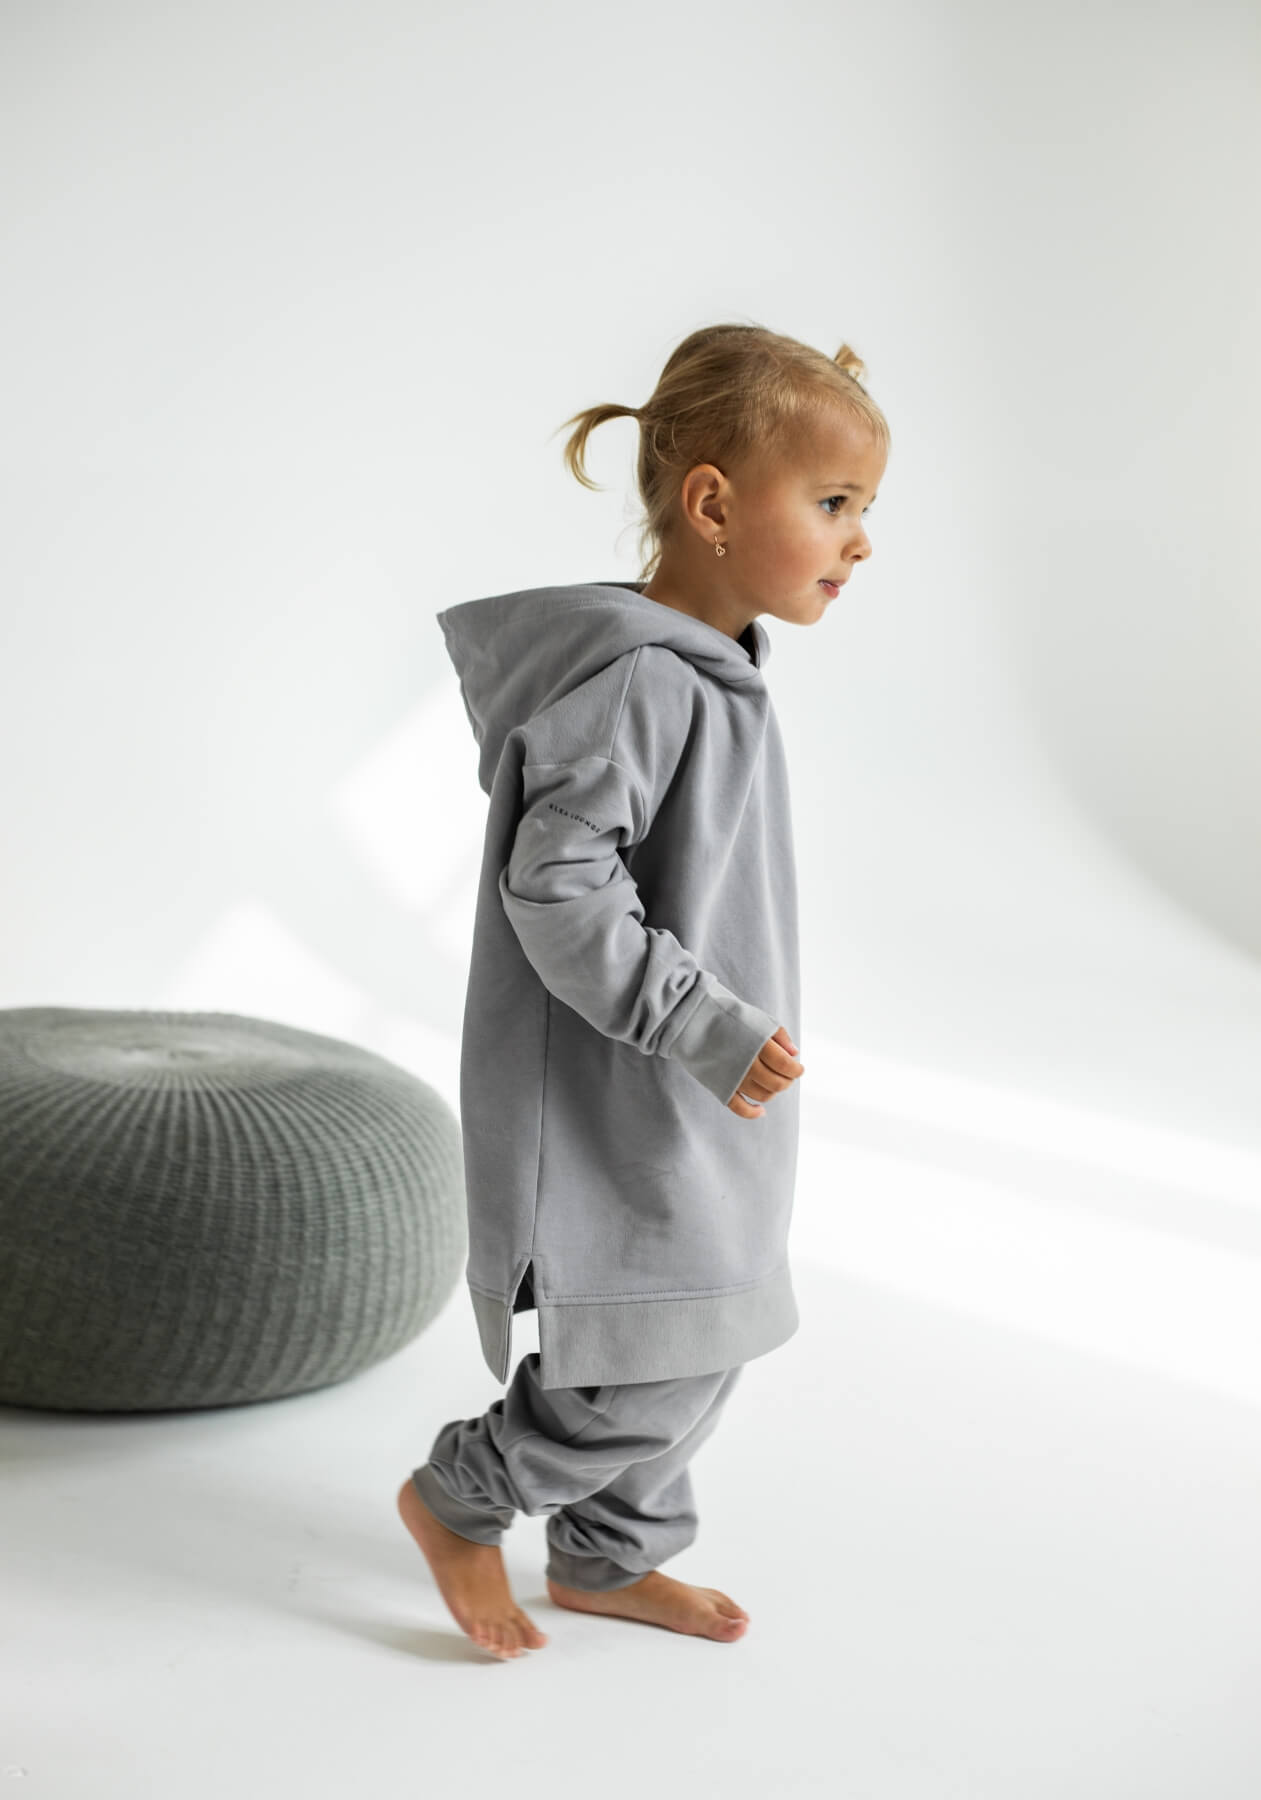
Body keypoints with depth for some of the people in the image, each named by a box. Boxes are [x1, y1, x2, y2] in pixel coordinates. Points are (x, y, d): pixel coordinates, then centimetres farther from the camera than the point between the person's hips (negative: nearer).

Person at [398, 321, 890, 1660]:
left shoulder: (707, 674, 9)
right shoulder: (638, 681, -23)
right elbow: (555, 889, -27)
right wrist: (708, 1029, -26)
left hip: (696, 1103, 10)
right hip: (619, 1108, -10)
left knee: (703, 1340, 18)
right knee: (654, 1363, -4)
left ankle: (607, 1558, 35)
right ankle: (458, 1499, 19)